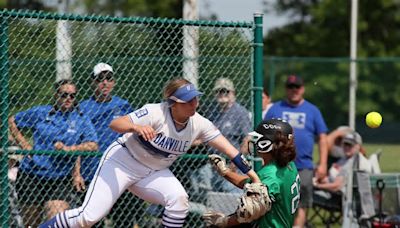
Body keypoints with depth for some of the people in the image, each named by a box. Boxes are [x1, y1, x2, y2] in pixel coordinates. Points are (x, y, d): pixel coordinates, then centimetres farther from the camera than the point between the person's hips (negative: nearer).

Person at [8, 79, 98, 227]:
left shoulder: (81, 120, 3)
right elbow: (12, 121, 15)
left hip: (59, 180, -1)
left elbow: (93, 145, -11)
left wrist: (69, 148, -24)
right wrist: (24, 145, 4)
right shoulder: (40, 112, 4)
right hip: (31, 175, 1)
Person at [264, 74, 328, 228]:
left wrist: (322, 164, 0)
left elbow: (322, 138, 9)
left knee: (301, 204, -2)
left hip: (304, 167, 0)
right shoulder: (275, 109, 10)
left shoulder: (312, 110, 11)